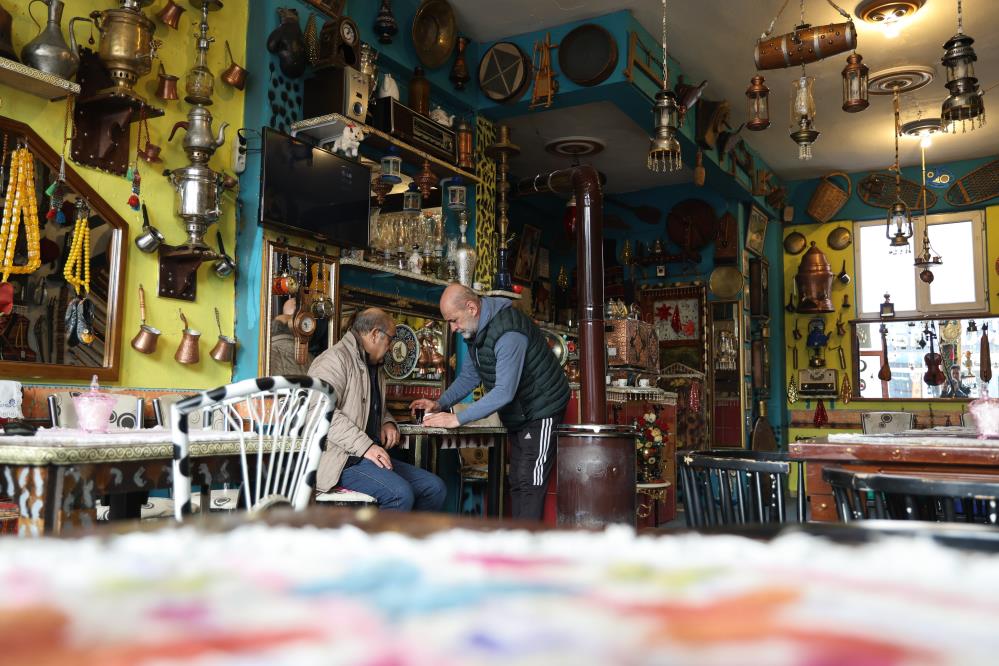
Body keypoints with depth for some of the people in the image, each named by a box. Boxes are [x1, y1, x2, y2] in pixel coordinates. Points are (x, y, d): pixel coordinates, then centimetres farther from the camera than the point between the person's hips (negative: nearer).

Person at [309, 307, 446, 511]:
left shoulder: (375, 367, 24)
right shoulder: (335, 359, -8)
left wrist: (387, 422, 14)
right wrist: (363, 446, -25)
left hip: (371, 455, 10)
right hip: (341, 459, -9)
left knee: (434, 487, -4)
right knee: (401, 494, -30)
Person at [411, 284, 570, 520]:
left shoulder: (508, 332, -29)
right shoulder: (474, 330, 2)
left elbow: (504, 392, -34)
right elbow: (470, 375, 11)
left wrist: (458, 419, -32)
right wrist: (440, 403, -5)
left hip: (541, 411, -10)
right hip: (518, 416, 10)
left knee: (529, 485, -10)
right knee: (516, 483, 12)